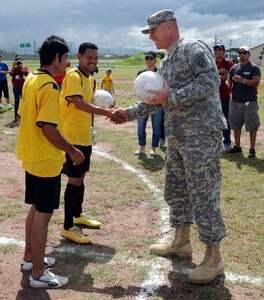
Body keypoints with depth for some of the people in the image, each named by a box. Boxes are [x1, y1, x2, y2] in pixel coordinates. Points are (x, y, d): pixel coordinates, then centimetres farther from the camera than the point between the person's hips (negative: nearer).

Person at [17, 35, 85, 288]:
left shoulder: (30, 80, 8)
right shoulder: (49, 86, -20)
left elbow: (21, 117, 14)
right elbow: (48, 127, -25)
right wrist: (72, 151, -15)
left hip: (31, 157, 9)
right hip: (47, 160, -9)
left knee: (36, 209, 20)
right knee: (43, 214, 0)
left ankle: (30, 257, 34)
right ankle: (39, 274, 10)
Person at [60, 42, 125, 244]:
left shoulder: (90, 79, 14)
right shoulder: (73, 76, -16)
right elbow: (79, 103, -30)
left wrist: (108, 112, 5)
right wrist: (107, 112, -38)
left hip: (84, 137, 9)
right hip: (71, 137, -9)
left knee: (80, 177, 19)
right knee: (75, 180, -6)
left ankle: (78, 215, 35)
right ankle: (68, 227, 3)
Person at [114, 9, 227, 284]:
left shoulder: (193, 48, -8)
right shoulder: (165, 63, 19)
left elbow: (210, 82, -21)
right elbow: (156, 101, 23)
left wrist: (171, 97, -20)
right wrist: (128, 112, 15)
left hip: (202, 134, -10)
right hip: (176, 136, 10)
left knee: (203, 195, -6)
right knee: (175, 190, 15)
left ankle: (214, 258, 5)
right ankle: (181, 241, 32)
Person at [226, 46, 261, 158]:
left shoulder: (254, 68, -3)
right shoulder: (234, 68, 12)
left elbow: (256, 82, -14)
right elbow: (228, 80, 14)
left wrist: (243, 80, -28)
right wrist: (228, 84, -11)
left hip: (249, 102, -5)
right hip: (235, 101, 5)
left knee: (252, 126, -1)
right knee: (236, 125, 13)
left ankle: (252, 149, 7)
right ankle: (237, 146, 25)